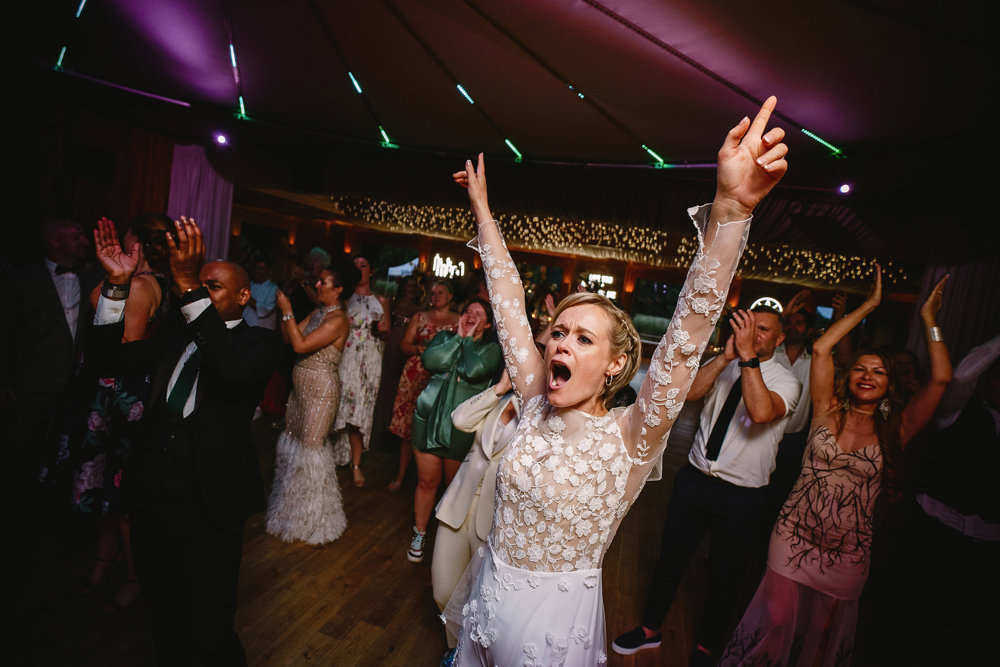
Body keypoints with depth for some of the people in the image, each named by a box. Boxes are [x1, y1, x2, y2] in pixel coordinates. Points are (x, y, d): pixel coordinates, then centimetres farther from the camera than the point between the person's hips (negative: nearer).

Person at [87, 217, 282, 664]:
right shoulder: (175, 334, 10)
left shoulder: (259, 342, -8)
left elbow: (233, 371, -29)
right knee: (165, 626, 23)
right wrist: (117, 285, -9)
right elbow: (107, 358, 3)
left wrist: (189, 287, -35)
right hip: (152, 501, 6)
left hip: (210, 510, -5)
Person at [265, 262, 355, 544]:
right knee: (292, 441, 18)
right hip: (302, 386, 9)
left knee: (310, 447, 3)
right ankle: (290, 501, 39)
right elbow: (288, 337, 8)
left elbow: (301, 344, -25)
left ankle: (311, 519, 23)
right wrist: (284, 311, -2)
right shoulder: (317, 313, 8)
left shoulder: (338, 320, -19)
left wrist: (287, 311, -18)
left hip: (321, 390, -9)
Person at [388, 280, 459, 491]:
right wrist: (421, 349, -9)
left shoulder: (459, 321, 6)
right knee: (408, 424, 3)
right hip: (415, 376, 2)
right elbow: (404, 344, 9)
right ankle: (401, 474, 16)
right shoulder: (419, 317, 13)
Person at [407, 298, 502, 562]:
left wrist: (468, 339, -7)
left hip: (462, 427, -2)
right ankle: (419, 533, 34)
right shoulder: (444, 337, 8)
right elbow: (430, 361, -12)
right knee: (427, 481, 12)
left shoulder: (490, 348, -1)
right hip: (429, 419, 2)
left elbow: (474, 370, -21)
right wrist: (458, 336, -8)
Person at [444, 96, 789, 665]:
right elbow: (508, 305, -7)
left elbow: (689, 332, -35)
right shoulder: (537, 405, -9)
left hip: (555, 618, -4)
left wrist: (731, 209, -44)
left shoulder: (631, 439, -21)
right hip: (488, 594, 5)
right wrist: (484, 213, -1)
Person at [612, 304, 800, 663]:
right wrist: (726, 355, -24)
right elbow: (688, 391, -18)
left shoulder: (785, 380, -8)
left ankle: (705, 649, 43)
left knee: (724, 579, 16)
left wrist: (748, 355, -33)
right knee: (670, 560, 16)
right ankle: (650, 630, 40)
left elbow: (761, 412, -31)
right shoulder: (722, 365, 1)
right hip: (694, 480, 3)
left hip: (742, 496, -2)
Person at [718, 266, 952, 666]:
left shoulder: (894, 431, -2)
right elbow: (821, 349, -11)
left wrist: (930, 321, -4)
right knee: (777, 621, 7)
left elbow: (941, 379, -10)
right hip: (794, 538, -1)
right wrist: (869, 305, -4)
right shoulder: (828, 413, -4)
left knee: (825, 633, 18)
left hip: (848, 552, 1)